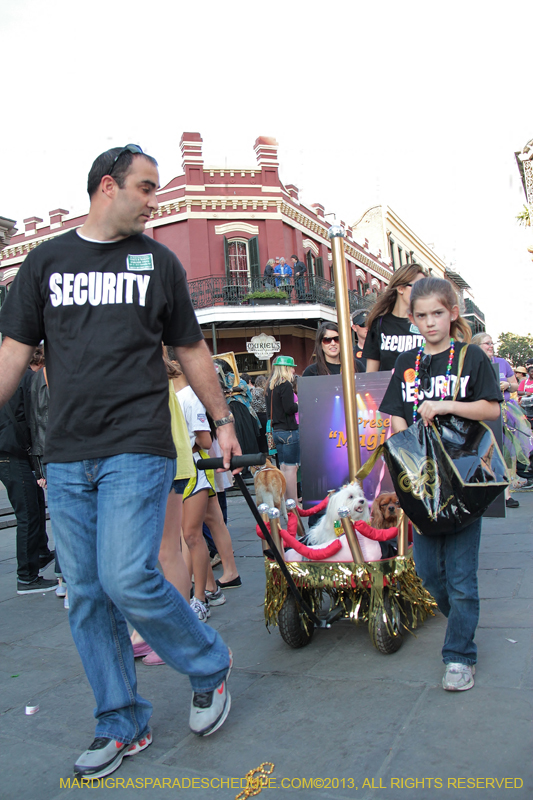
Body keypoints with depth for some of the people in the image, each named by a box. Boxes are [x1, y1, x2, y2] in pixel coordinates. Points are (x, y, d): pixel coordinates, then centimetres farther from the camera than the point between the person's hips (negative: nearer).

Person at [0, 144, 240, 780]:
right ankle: (122, 725, 25)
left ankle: (209, 665, 15)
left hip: (137, 448, -3)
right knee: (87, 596, 8)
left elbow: (191, 351, 12)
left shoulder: (158, 261, 9)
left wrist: (223, 422, 12)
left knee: (127, 579, -14)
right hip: (65, 457, 3)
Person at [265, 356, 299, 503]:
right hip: (288, 430, -9)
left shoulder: (269, 386, 13)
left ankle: (285, 501, 18)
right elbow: (289, 408, -19)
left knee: (284, 466, 13)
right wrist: (300, 404, -2)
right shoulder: (285, 385, -12)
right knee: (291, 467, -5)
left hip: (276, 430, 9)